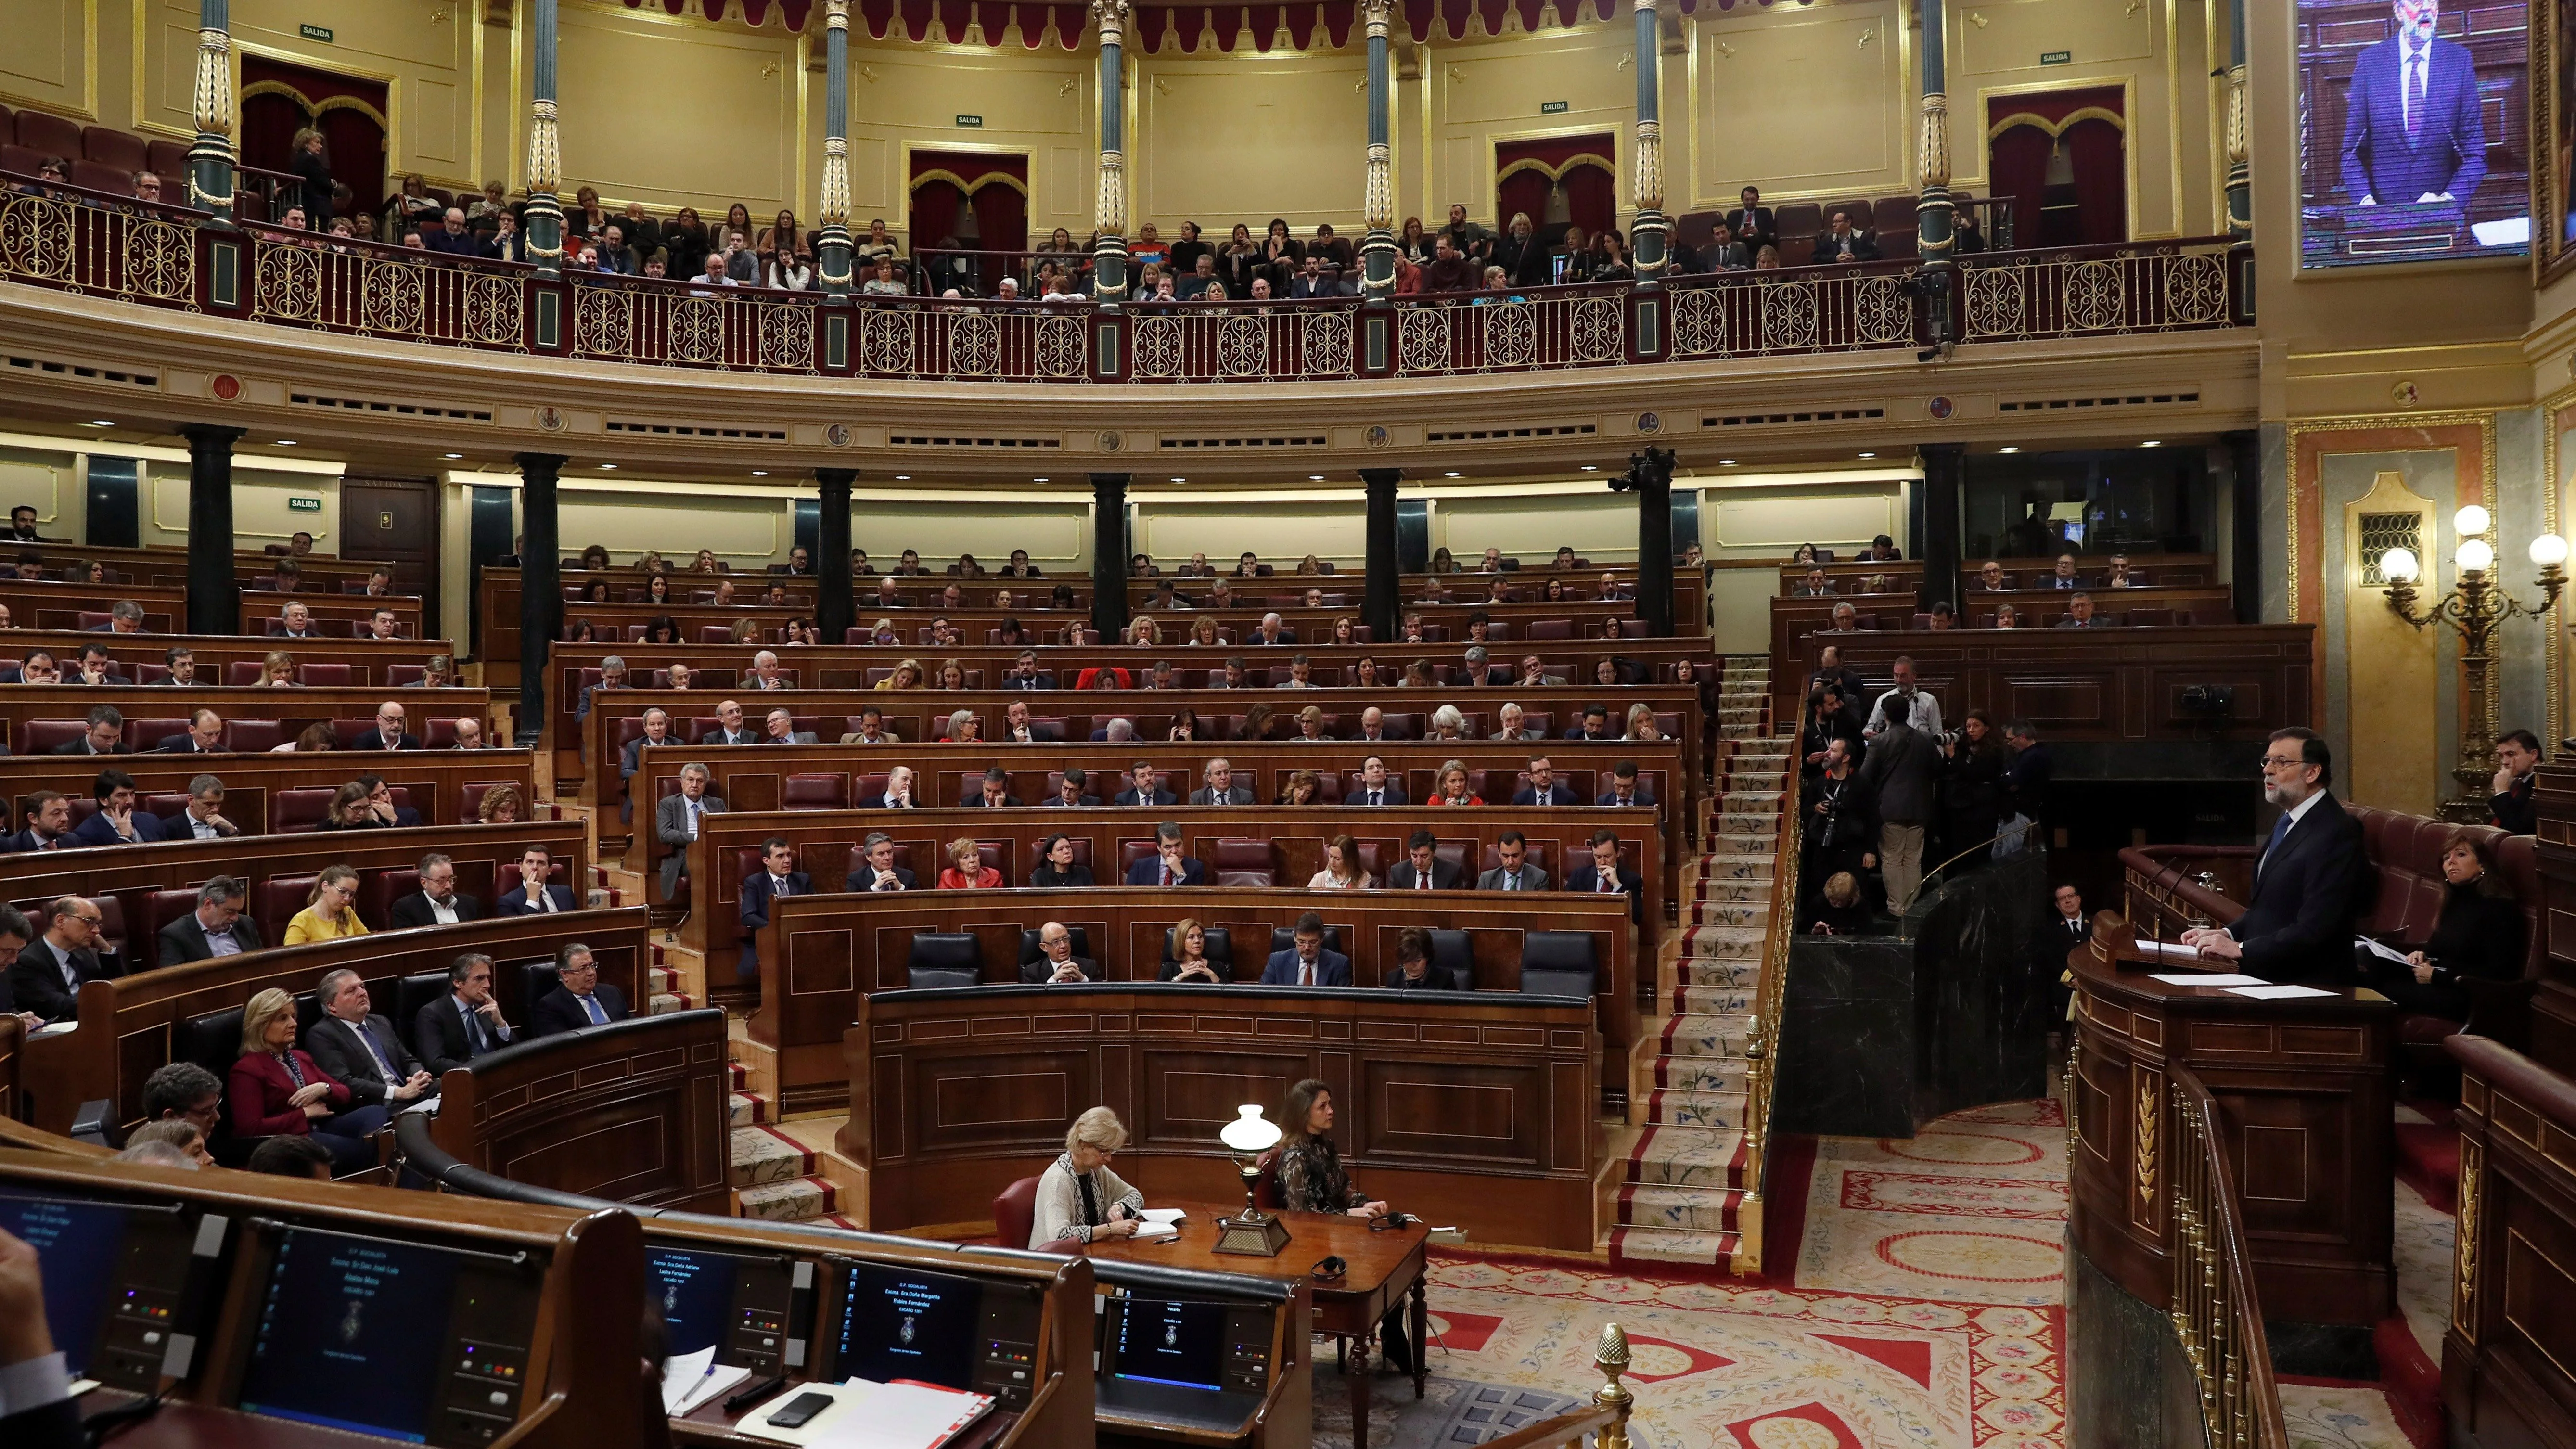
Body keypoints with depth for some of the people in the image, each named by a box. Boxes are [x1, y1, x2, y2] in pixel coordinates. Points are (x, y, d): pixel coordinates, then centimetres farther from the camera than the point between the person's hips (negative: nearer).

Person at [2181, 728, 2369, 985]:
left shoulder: (2336, 834, -14)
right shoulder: (2286, 823, 15)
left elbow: (2313, 931, -20)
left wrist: (2240, 949, -18)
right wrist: (2226, 933, 5)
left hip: (2305, 984, -8)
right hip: (2264, 977, 8)